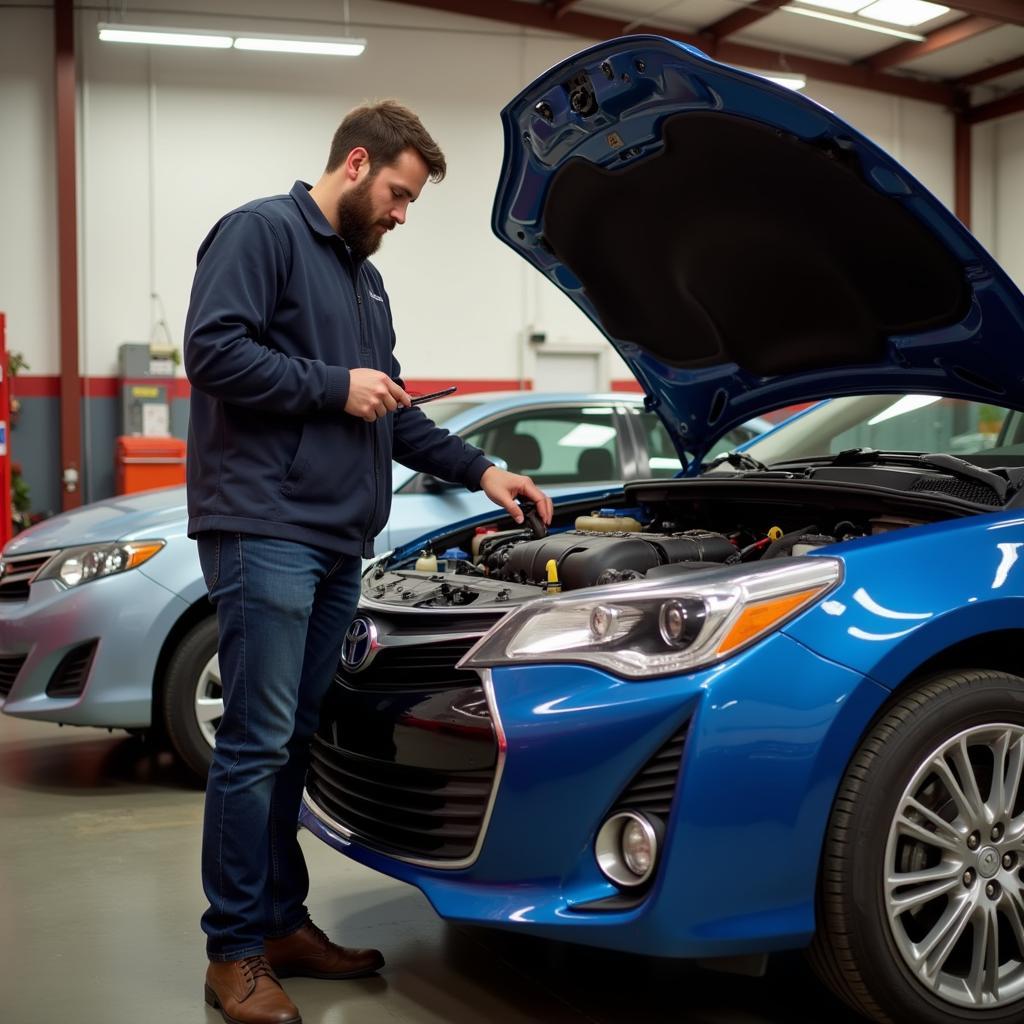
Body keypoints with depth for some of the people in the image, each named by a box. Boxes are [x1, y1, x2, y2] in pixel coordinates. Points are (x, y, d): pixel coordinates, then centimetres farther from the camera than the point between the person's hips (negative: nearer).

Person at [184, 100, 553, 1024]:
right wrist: (335, 387, -12)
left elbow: (392, 414, 29)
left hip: (336, 542, 9)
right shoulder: (261, 233, -3)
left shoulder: (364, 277, 25)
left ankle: (283, 922, 21)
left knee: (295, 744, 12)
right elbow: (213, 350, -17)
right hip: (265, 530, -9)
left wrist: (482, 472, 20)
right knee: (257, 744, -7)